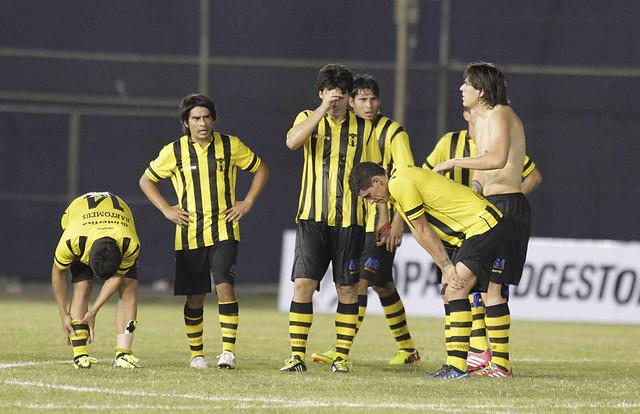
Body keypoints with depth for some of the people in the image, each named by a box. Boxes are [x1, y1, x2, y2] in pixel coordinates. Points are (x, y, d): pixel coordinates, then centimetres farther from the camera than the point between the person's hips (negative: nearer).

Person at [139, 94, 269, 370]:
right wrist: (166, 210, 3)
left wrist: (247, 203, 4)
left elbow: (261, 170, 14)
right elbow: (146, 181, 13)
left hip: (224, 231, -1)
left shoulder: (230, 146, 0)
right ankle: (197, 354, 18)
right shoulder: (174, 152, -1)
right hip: (189, 235, 1)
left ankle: (228, 350, -14)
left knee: (224, 285, -17)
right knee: (195, 296, 3)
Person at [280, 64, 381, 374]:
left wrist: (380, 211, 2)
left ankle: (342, 356, 8)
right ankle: (297, 355, -5)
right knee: (303, 283, -9)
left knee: (347, 288, 1)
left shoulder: (364, 128, 9)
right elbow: (292, 141, -15)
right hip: (312, 218, -1)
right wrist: (323, 110, -20)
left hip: (349, 220, 1)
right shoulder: (308, 119, 7)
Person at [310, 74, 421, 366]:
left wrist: (397, 221, -18)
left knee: (360, 281, -13)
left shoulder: (393, 132, -6)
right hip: (356, 221, 6)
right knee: (382, 285, 10)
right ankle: (407, 349, 19)